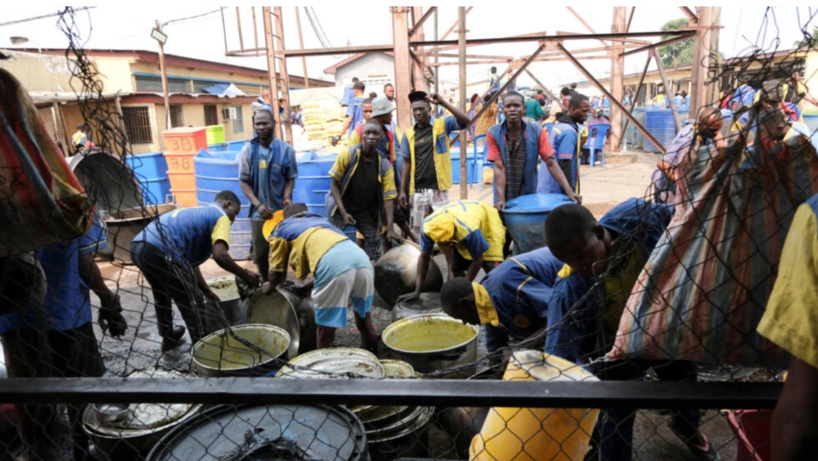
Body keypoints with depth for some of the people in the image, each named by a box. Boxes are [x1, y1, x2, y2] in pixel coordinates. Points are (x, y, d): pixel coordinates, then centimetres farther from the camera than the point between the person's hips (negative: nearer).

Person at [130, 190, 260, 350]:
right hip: (159, 251, -10)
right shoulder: (220, 216, 6)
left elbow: (189, 260, 33)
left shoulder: (197, 213, 33)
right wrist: (245, 275, 2)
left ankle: (167, 338, 51)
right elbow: (220, 255, -13)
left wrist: (207, 292, 34)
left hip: (138, 246, 10)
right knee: (193, 306, 6)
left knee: (162, 295, 34)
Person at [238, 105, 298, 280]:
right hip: (259, 211, 1)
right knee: (260, 253, 8)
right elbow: (243, 181, -2)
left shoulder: (286, 149, -4)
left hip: (281, 210, 0)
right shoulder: (248, 149, -4)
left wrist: (286, 197, -18)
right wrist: (258, 204, -15)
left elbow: (290, 178, 1)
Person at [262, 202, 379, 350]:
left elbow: (278, 272, 30)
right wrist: (306, 286, 57)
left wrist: (269, 287, 52)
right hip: (361, 259, 6)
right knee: (364, 320, 23)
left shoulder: (281, 228, 27)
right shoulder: (321, 221, 41)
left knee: (325, 328, 10)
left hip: (334, 265, -6)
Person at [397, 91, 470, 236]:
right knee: (419, 231, 9)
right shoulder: (409, 133, 6)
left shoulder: (442, 125, 1)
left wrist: (443, 102, -20)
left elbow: (465, 121, -15)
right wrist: (402, 190, 5)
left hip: (438, 189, -2)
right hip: (417, 191, 3)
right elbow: (406, 163, 9)